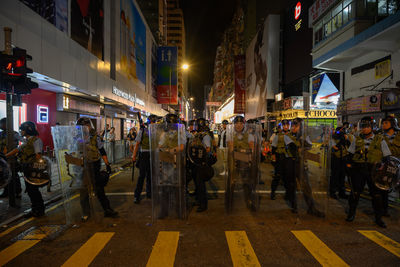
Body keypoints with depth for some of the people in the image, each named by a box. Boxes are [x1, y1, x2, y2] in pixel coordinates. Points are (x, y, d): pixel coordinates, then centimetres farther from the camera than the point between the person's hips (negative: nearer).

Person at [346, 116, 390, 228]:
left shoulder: (380, 140, 2)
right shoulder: (357, 140, 7)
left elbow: (387, 156, 5)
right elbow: (350, 154, 12)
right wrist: (349, 164, 2)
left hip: (374, 171, -1)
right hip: (358, 170, 1)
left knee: (377, 194, 4)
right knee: (355, 193, 5)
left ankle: (378, 218, 20)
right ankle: (351, 213, 20)